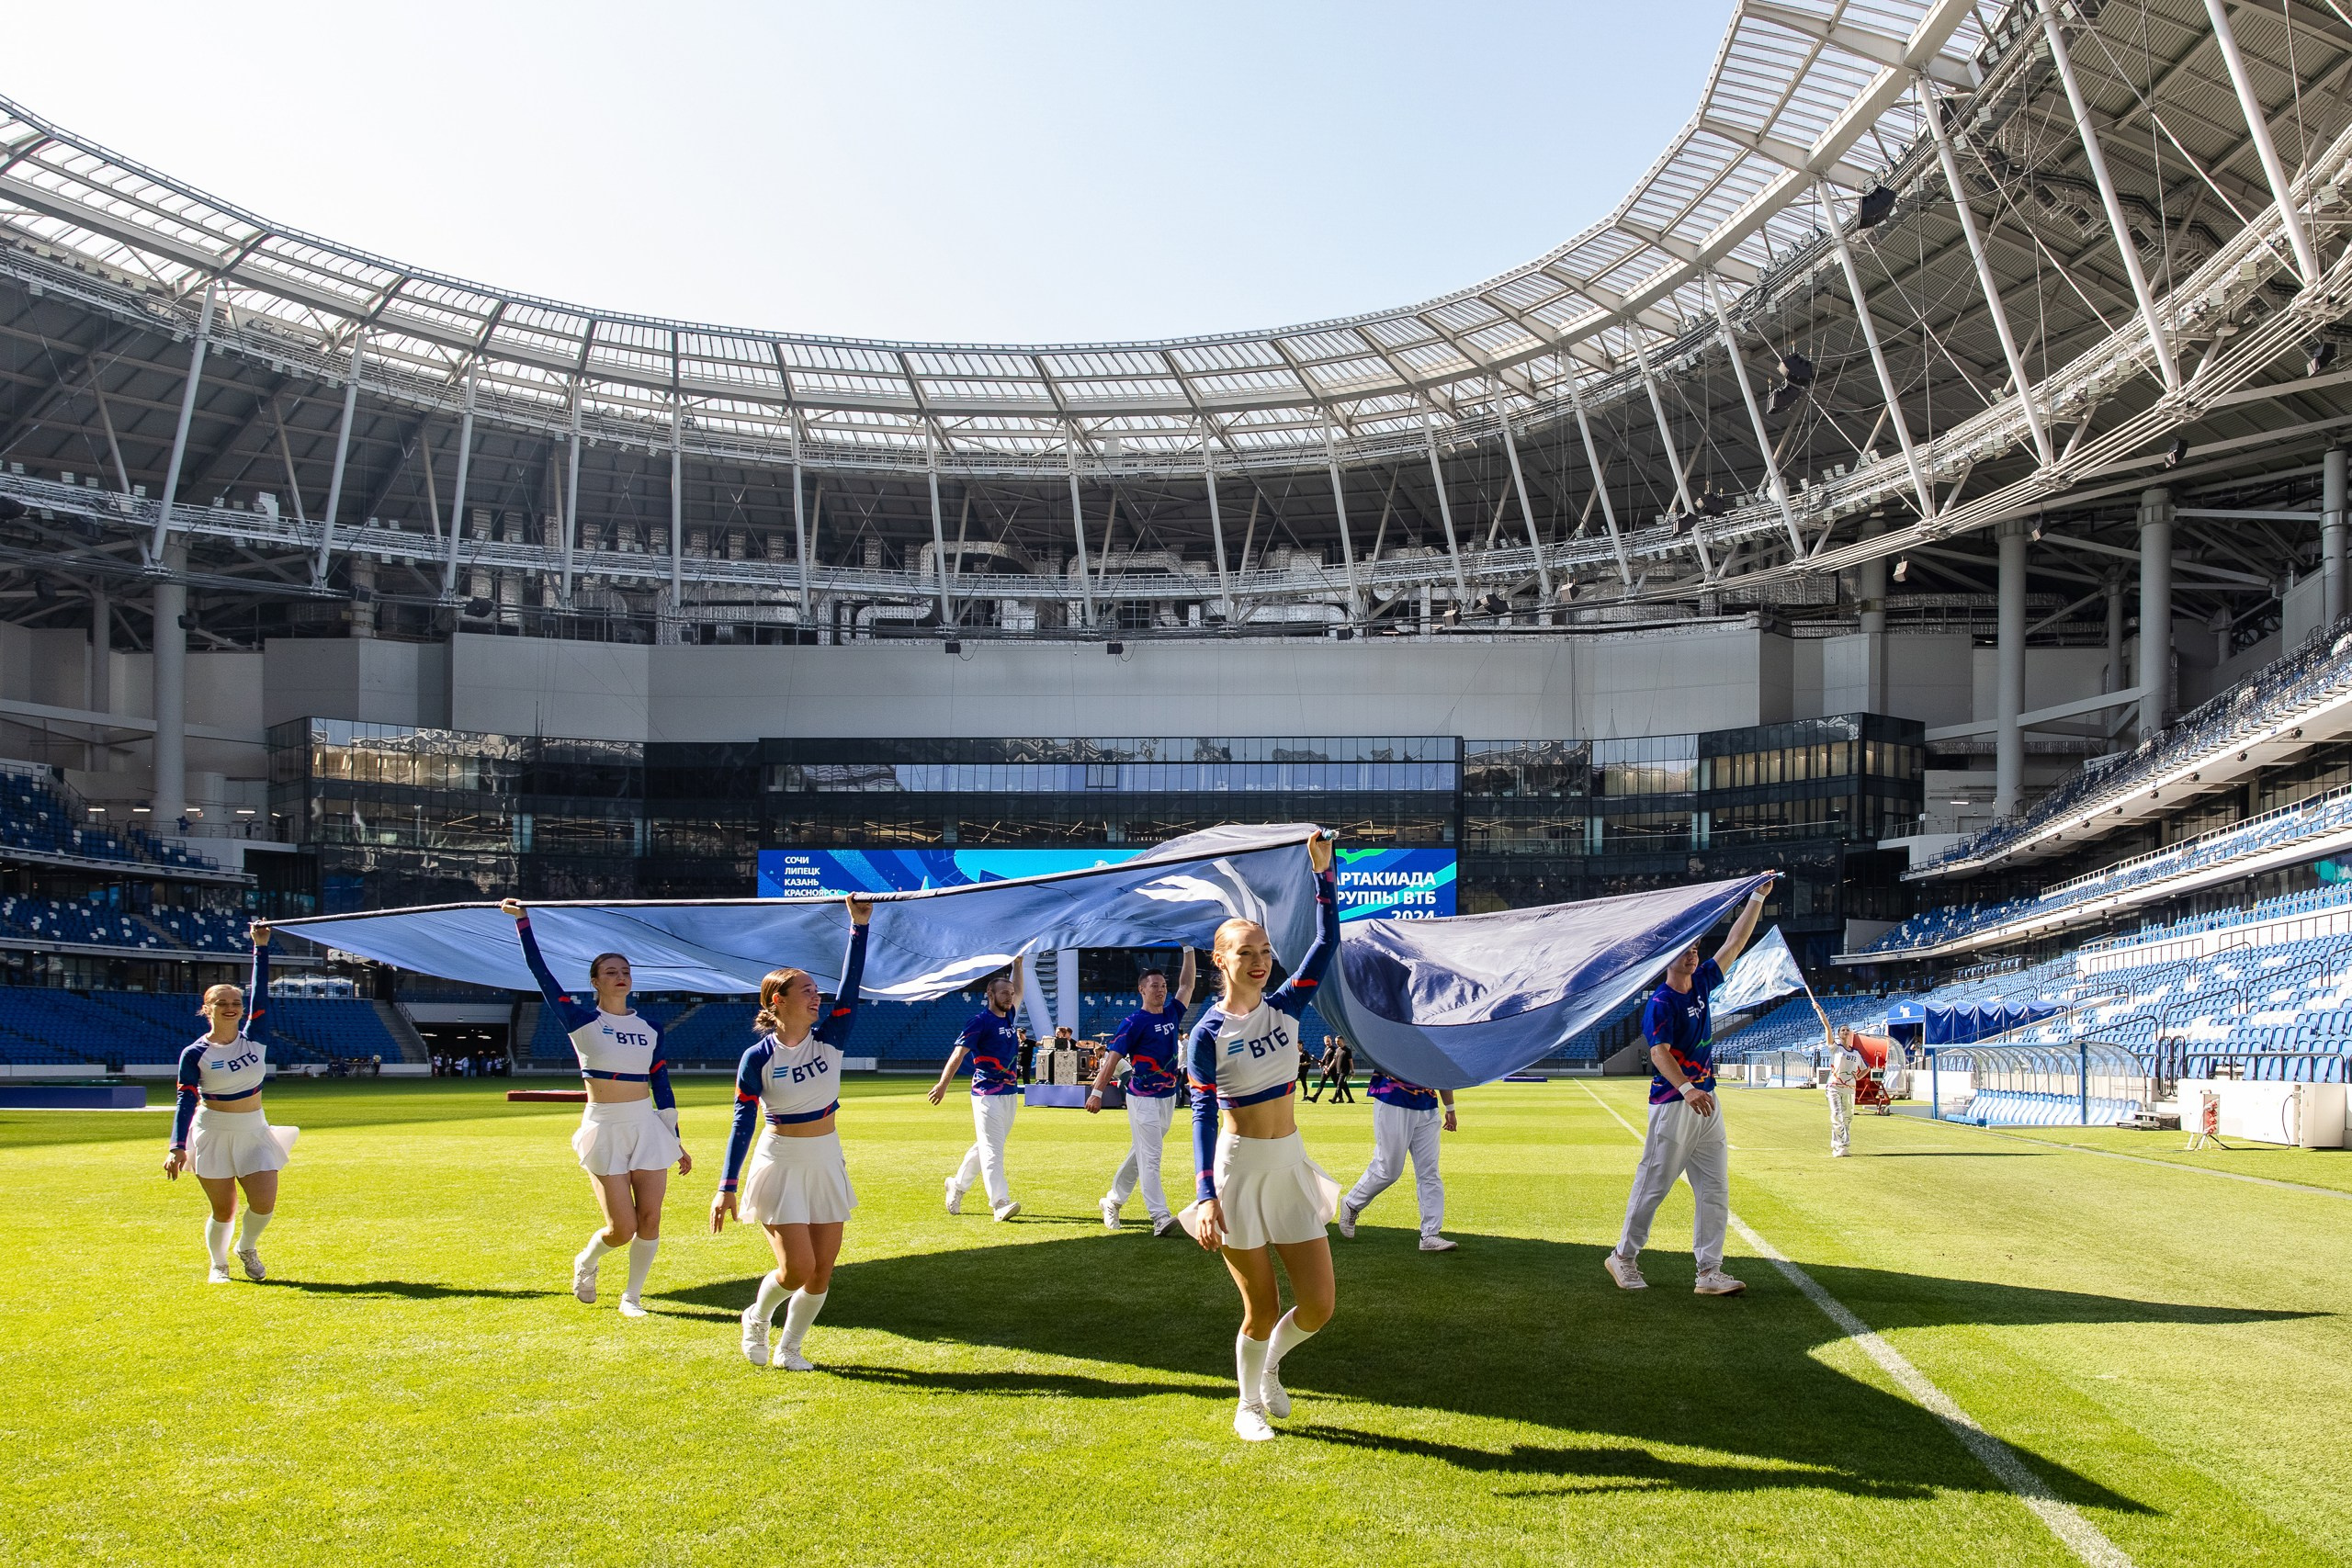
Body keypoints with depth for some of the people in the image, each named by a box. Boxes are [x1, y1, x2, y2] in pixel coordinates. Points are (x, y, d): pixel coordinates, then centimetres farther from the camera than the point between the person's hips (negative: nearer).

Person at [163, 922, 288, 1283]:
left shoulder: (253, 1037, -1)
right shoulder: (195, 1054, -8)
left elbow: (260, 991, -7)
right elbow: (186, 1101, -11)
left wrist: (261, 947, -10)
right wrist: (176, 1147, -20)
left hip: (254, 1131, 3)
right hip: (213, 1134, -3)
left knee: (264, 1205, -7)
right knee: (223, 1212, 2)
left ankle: (247, 1248, 25)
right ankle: (218, 1265, 29)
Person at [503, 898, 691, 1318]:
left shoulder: (650, 1028, 9)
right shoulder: (581, 1022, -1)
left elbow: (662, 1085, 11)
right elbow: (540, 972, -7)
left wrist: (675, 1140, 11)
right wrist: (522, 921, -10)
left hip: (647, 1126, 3)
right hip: (604, 1128, -3)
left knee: (649, 1220, -2)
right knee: (622, 1228, -5)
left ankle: (632, 1296, 19)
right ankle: (586, 1263, 29)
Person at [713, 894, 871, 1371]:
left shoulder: (829, 1039, -2)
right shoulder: (758, 1058, -10)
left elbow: (850, 986, -13)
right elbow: (743, 1124, -7)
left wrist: (859, 925, -19)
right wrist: (726, 1187, -9)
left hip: (827, 1164, 4)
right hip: (780, 1166, -4)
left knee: (822, 1274, 5)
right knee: (797, 1269, -9)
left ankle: (789, 1349, 27)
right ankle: (757, 1318, 23)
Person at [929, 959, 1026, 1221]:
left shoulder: (1008, 1015, 13)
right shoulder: (981, 1021, -10)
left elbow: (1017, 989, 31)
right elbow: (959, 1052, -16)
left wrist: (1017, 963, 25)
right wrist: (943, 1085, -23)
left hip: (1010, 1093, 8)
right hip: (987, 1094, -8)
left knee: (985, 1146, 15)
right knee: (991, 1148, -10)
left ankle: (957, 1186, 31)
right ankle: (1000, 1203, -15)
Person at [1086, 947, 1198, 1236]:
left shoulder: (1172, 1013, 9)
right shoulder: (1134, 1022, -10)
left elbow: (1187, 984, 15)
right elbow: (1113, 1056, -13)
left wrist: (1189, 950, 9)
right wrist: (1097, 1091, -20)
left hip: (1168, 1097, 7)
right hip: (1143, 1098, -7)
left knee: (1141, 1152, 15)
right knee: (1150, 1157, -9)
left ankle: (1113, 1200, 29)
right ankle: (1160, 1217, -13)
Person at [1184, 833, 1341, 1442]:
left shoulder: (1285, 1007, 4)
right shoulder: (1208, 1033, -8)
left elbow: (1327, 943, -1)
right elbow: (1203, 1115, -12)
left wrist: (1323, 870, -8)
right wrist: (1206, 1195, -20)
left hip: (1291, 1164, 4)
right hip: (1240, 1169, -4)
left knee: (1319, 1305, 3)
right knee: (1262, 1309, 3)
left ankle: (1271, 1363, 34)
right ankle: (1248, 1408, 28)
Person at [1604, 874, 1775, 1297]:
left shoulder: (1701, 984, 10)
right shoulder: (1660, 1002, -11)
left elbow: (1734, 944, 11)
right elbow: (1660, 1053, -21)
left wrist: (1757, 898, 6)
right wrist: (1687, 1089, -36)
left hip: (1705, 1100, 8)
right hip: (1672, 1103, -8)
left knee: (1715, 1190, 4)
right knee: (1655, 1182, 0)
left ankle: (1709, 1273, 6)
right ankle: (1624, 1258, 13)